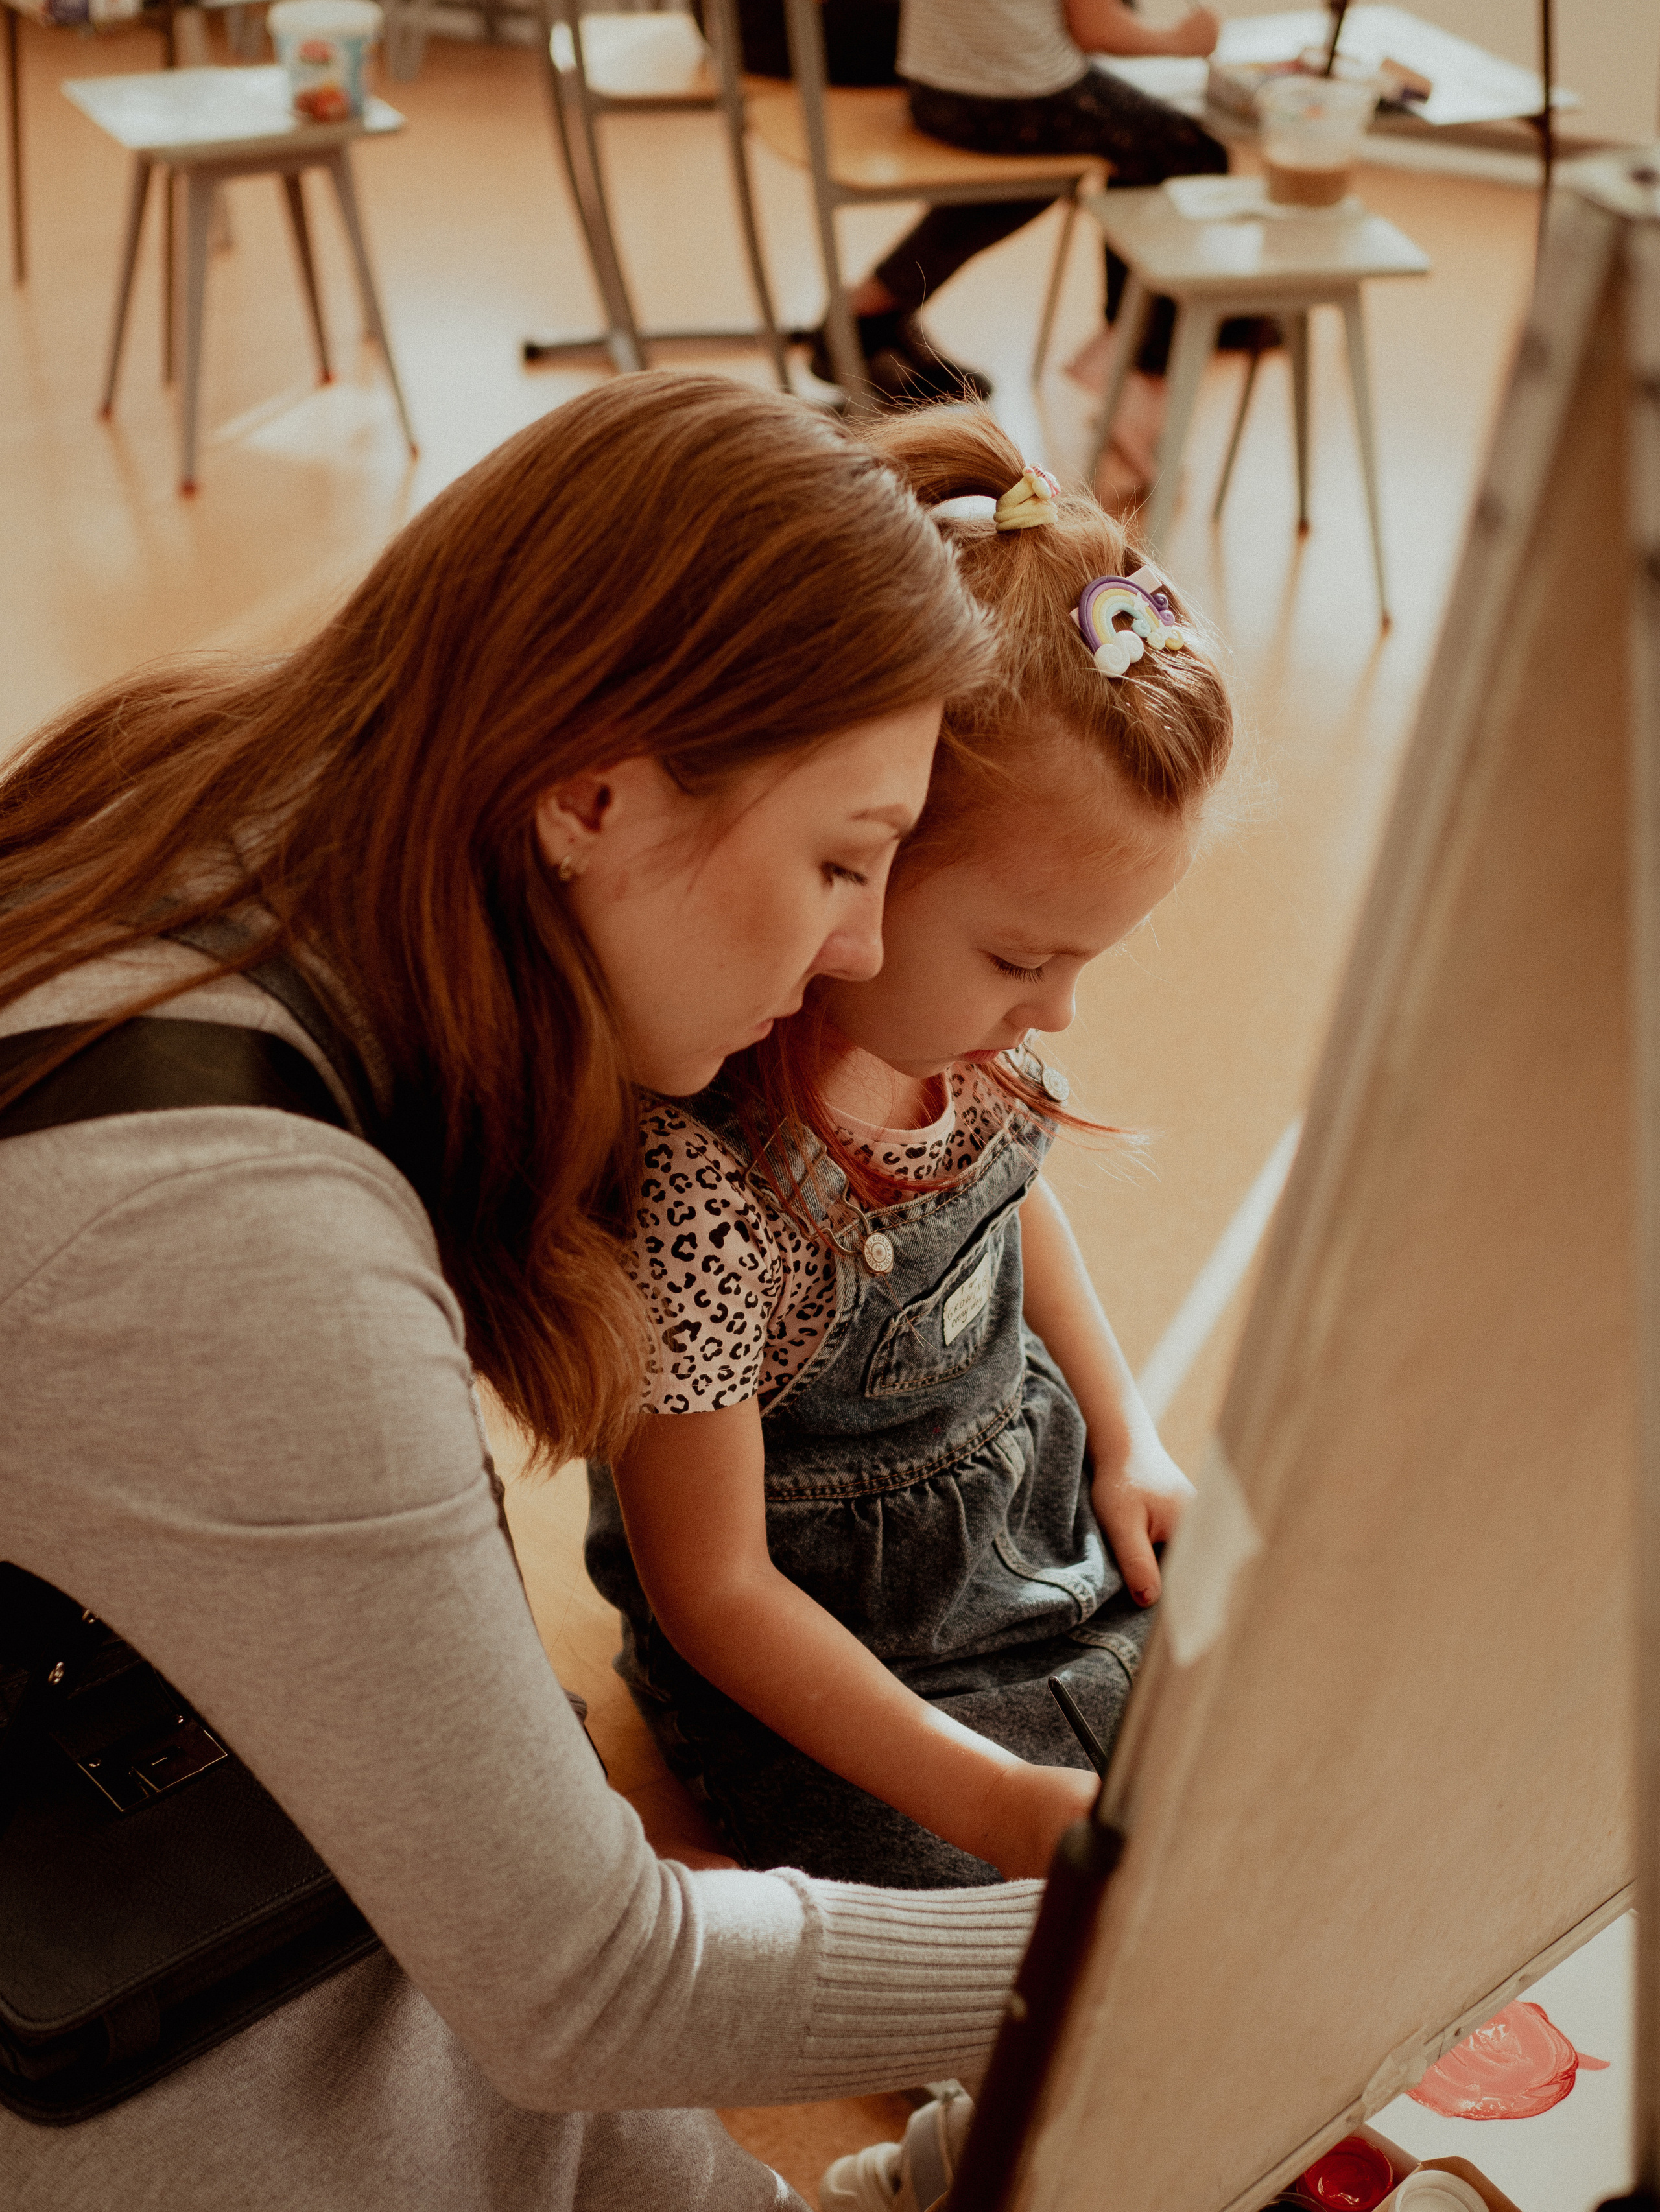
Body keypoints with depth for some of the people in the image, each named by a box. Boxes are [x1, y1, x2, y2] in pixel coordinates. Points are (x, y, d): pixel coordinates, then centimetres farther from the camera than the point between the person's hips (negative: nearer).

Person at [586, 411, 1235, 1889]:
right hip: (828, 1649, -6)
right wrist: (995, 1803, -27)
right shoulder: (692, 1177, -34)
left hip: (1045, 1513, 7)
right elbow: (713, 1591, -23)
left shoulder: (963, 1021, -12)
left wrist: (1129, 1439, 8)